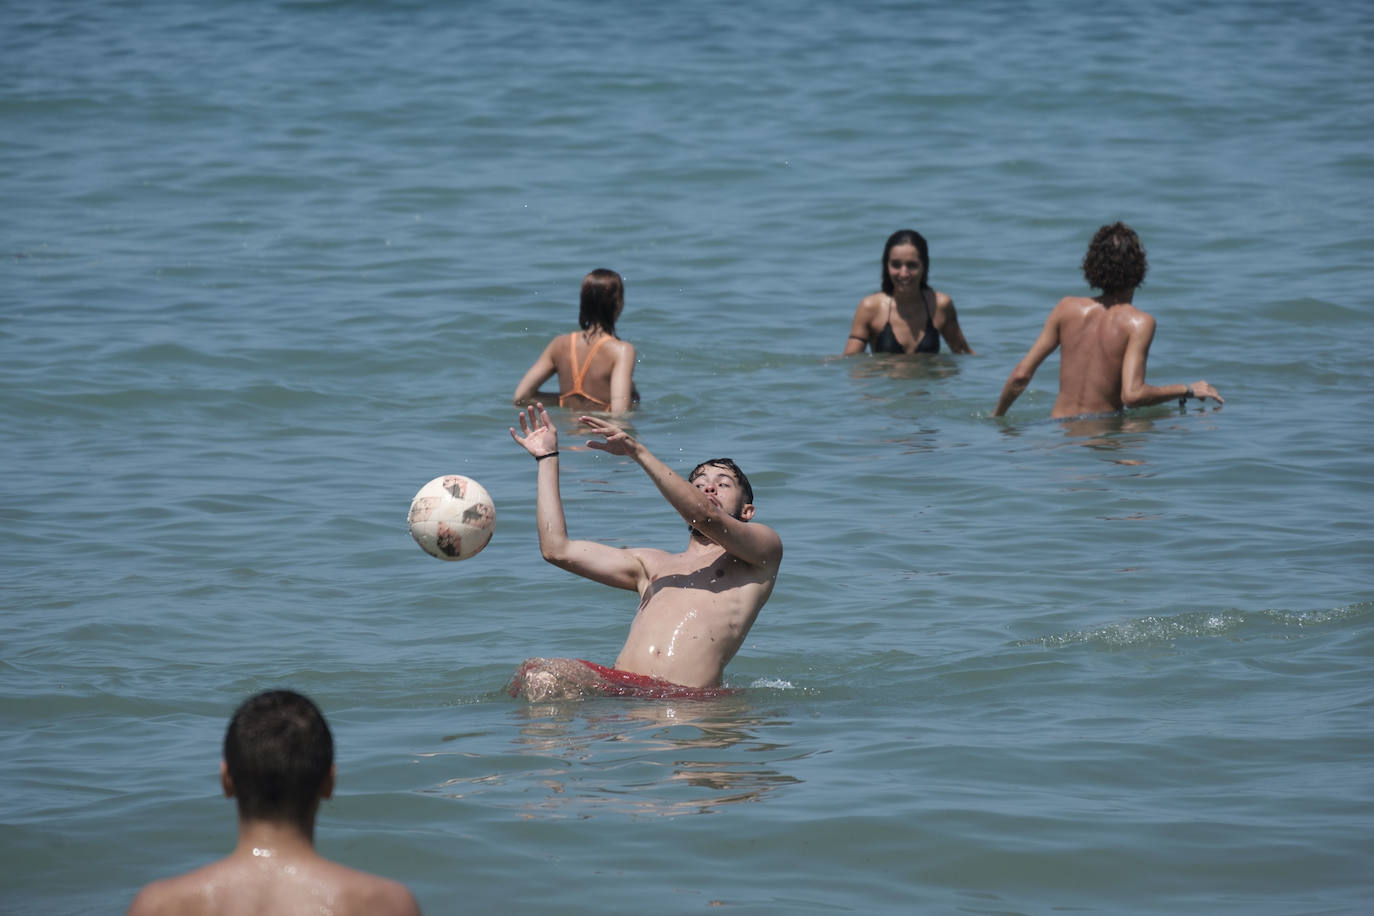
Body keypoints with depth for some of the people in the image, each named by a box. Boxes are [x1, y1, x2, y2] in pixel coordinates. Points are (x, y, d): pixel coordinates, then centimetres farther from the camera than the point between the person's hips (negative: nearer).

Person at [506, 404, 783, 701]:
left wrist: (637, 452, -5)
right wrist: (547, 458, 32)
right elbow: (557, 549, 30)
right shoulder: (652, 564, 35)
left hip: (684, 698, -4)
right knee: (536, 675, -28)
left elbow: (706, 516, -1)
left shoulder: (764, 549, 20)